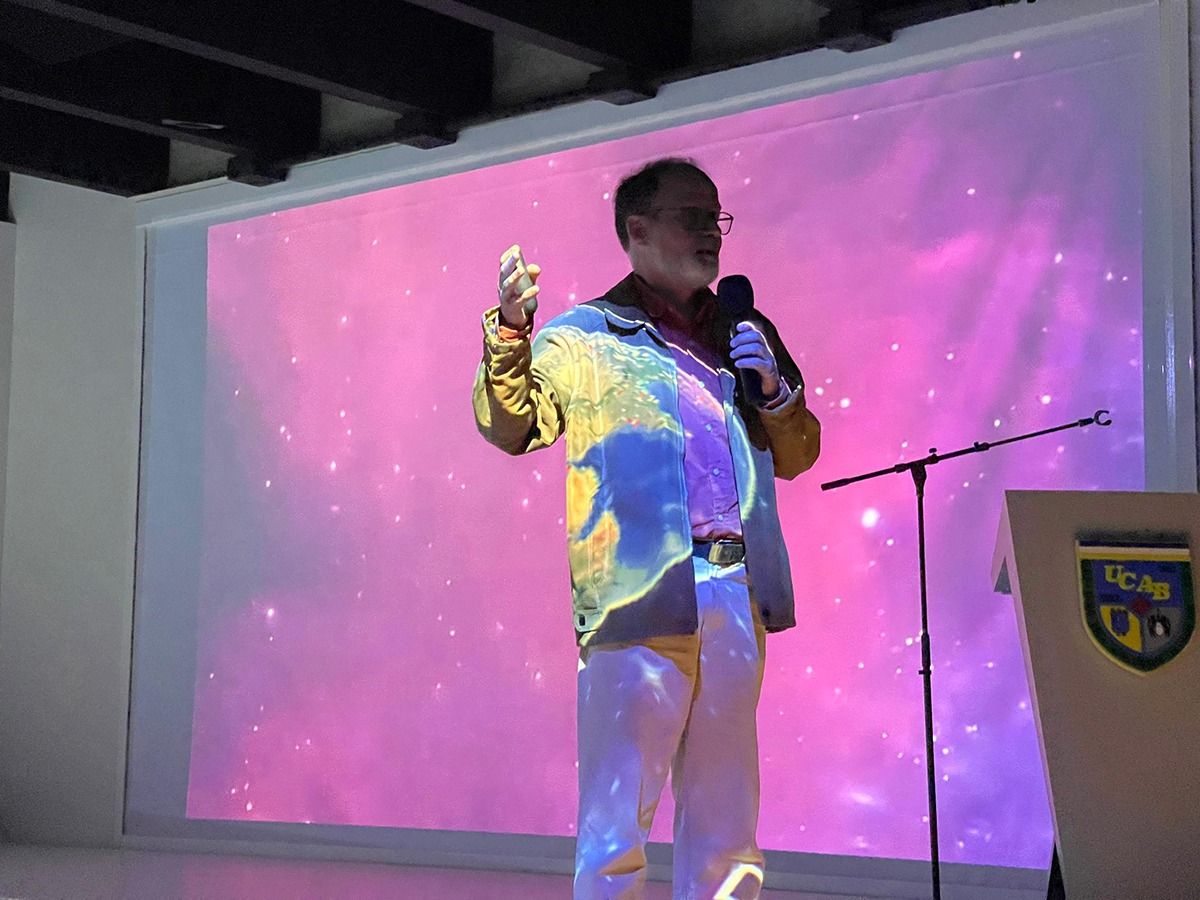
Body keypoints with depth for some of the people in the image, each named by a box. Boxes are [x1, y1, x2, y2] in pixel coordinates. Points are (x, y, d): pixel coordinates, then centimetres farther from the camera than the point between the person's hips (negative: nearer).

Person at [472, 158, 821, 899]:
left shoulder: (745, 335, 21)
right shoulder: (582, 337, 7)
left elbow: (797, 455, 22)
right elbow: (512, 426, -4)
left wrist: (776, 390, 3)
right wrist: (511, 330, -18)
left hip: (737, 595, 5)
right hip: (641, 597, -5)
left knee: (725, 819, 11)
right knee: (618, 818, -4)